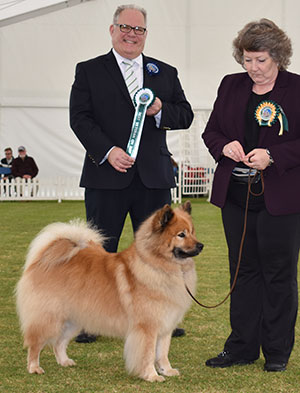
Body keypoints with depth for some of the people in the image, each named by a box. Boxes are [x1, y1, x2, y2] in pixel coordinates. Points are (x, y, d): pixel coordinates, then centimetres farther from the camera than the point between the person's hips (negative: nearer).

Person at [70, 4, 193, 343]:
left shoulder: (165, 73, 14)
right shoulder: (89, 71, 6)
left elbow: (186, 116, 11)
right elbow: (79, 118, -4)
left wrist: (161, 110, -10)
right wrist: (107, 150, -17)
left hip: (154, 177, 3)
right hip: (106, 176, -2)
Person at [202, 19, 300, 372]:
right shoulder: (231, 86, 11)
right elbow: (211, 131, 14)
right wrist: (225, 146, -7)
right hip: (236, 196, 4)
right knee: (244, 270, 10)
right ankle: (242, 347, 18)